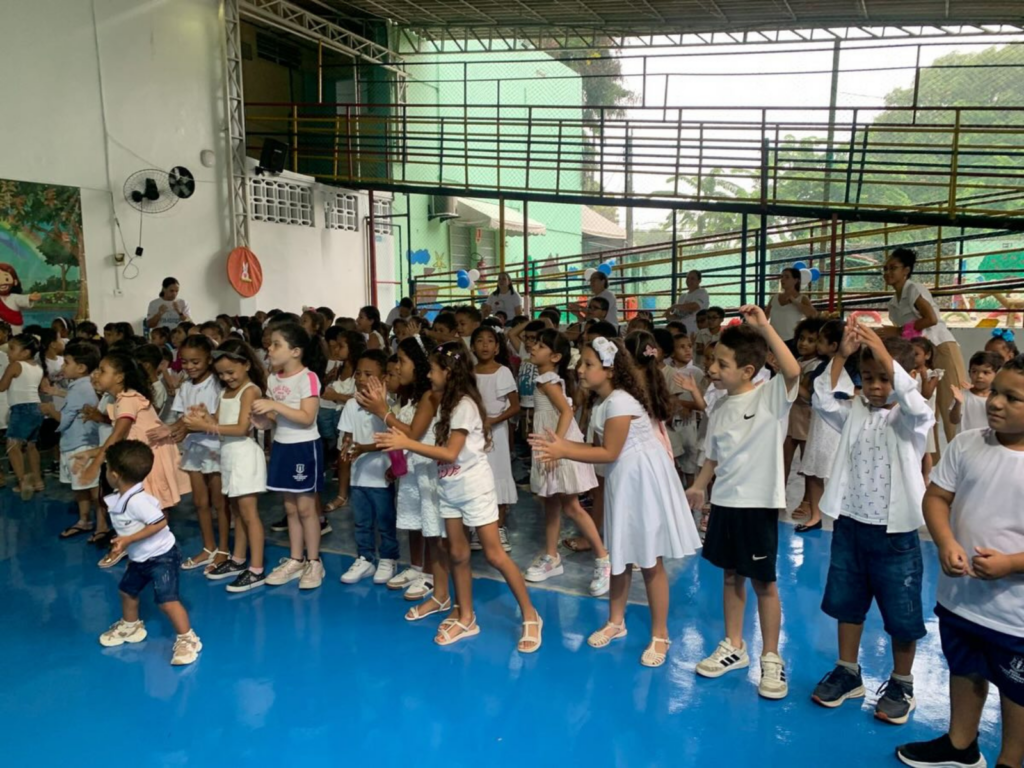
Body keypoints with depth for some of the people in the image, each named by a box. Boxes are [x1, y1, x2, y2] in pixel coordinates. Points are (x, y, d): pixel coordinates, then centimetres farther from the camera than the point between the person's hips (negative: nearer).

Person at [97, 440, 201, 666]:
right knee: (127, 591, 25)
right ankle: (130, 626, 48)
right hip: (139, 558, 11)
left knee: (167, 600, -14)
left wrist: (129, 539, -30)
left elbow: (160, 522, -33)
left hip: (162, 556, -11)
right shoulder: (119, 497, 0)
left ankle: (187, 638, -2)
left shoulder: (137, 500, -30)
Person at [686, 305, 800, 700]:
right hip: (724, 502, 6)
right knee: (731, 575, 16)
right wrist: (698, 486, 7)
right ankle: (733, 647, 30)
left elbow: (793, 371, -32)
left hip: (759, 504, -6)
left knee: (763, 581, 5)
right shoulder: (721, 407, 7)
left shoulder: (771, 396, -11)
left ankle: (771, 658, 20)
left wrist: (765, 328, -34)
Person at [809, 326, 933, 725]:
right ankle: (848, 672, 33)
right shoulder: (855, 411, 3)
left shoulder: (913, 419, -8)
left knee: (901, 613, 9)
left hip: (894, 532, -4)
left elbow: (915, 403, -31)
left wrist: (885, 355, -34)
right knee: (847, 602, 16)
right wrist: (840, 356, -21)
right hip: (849, 524, 4)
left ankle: (901, 684, 29)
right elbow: (823, 401, -13)